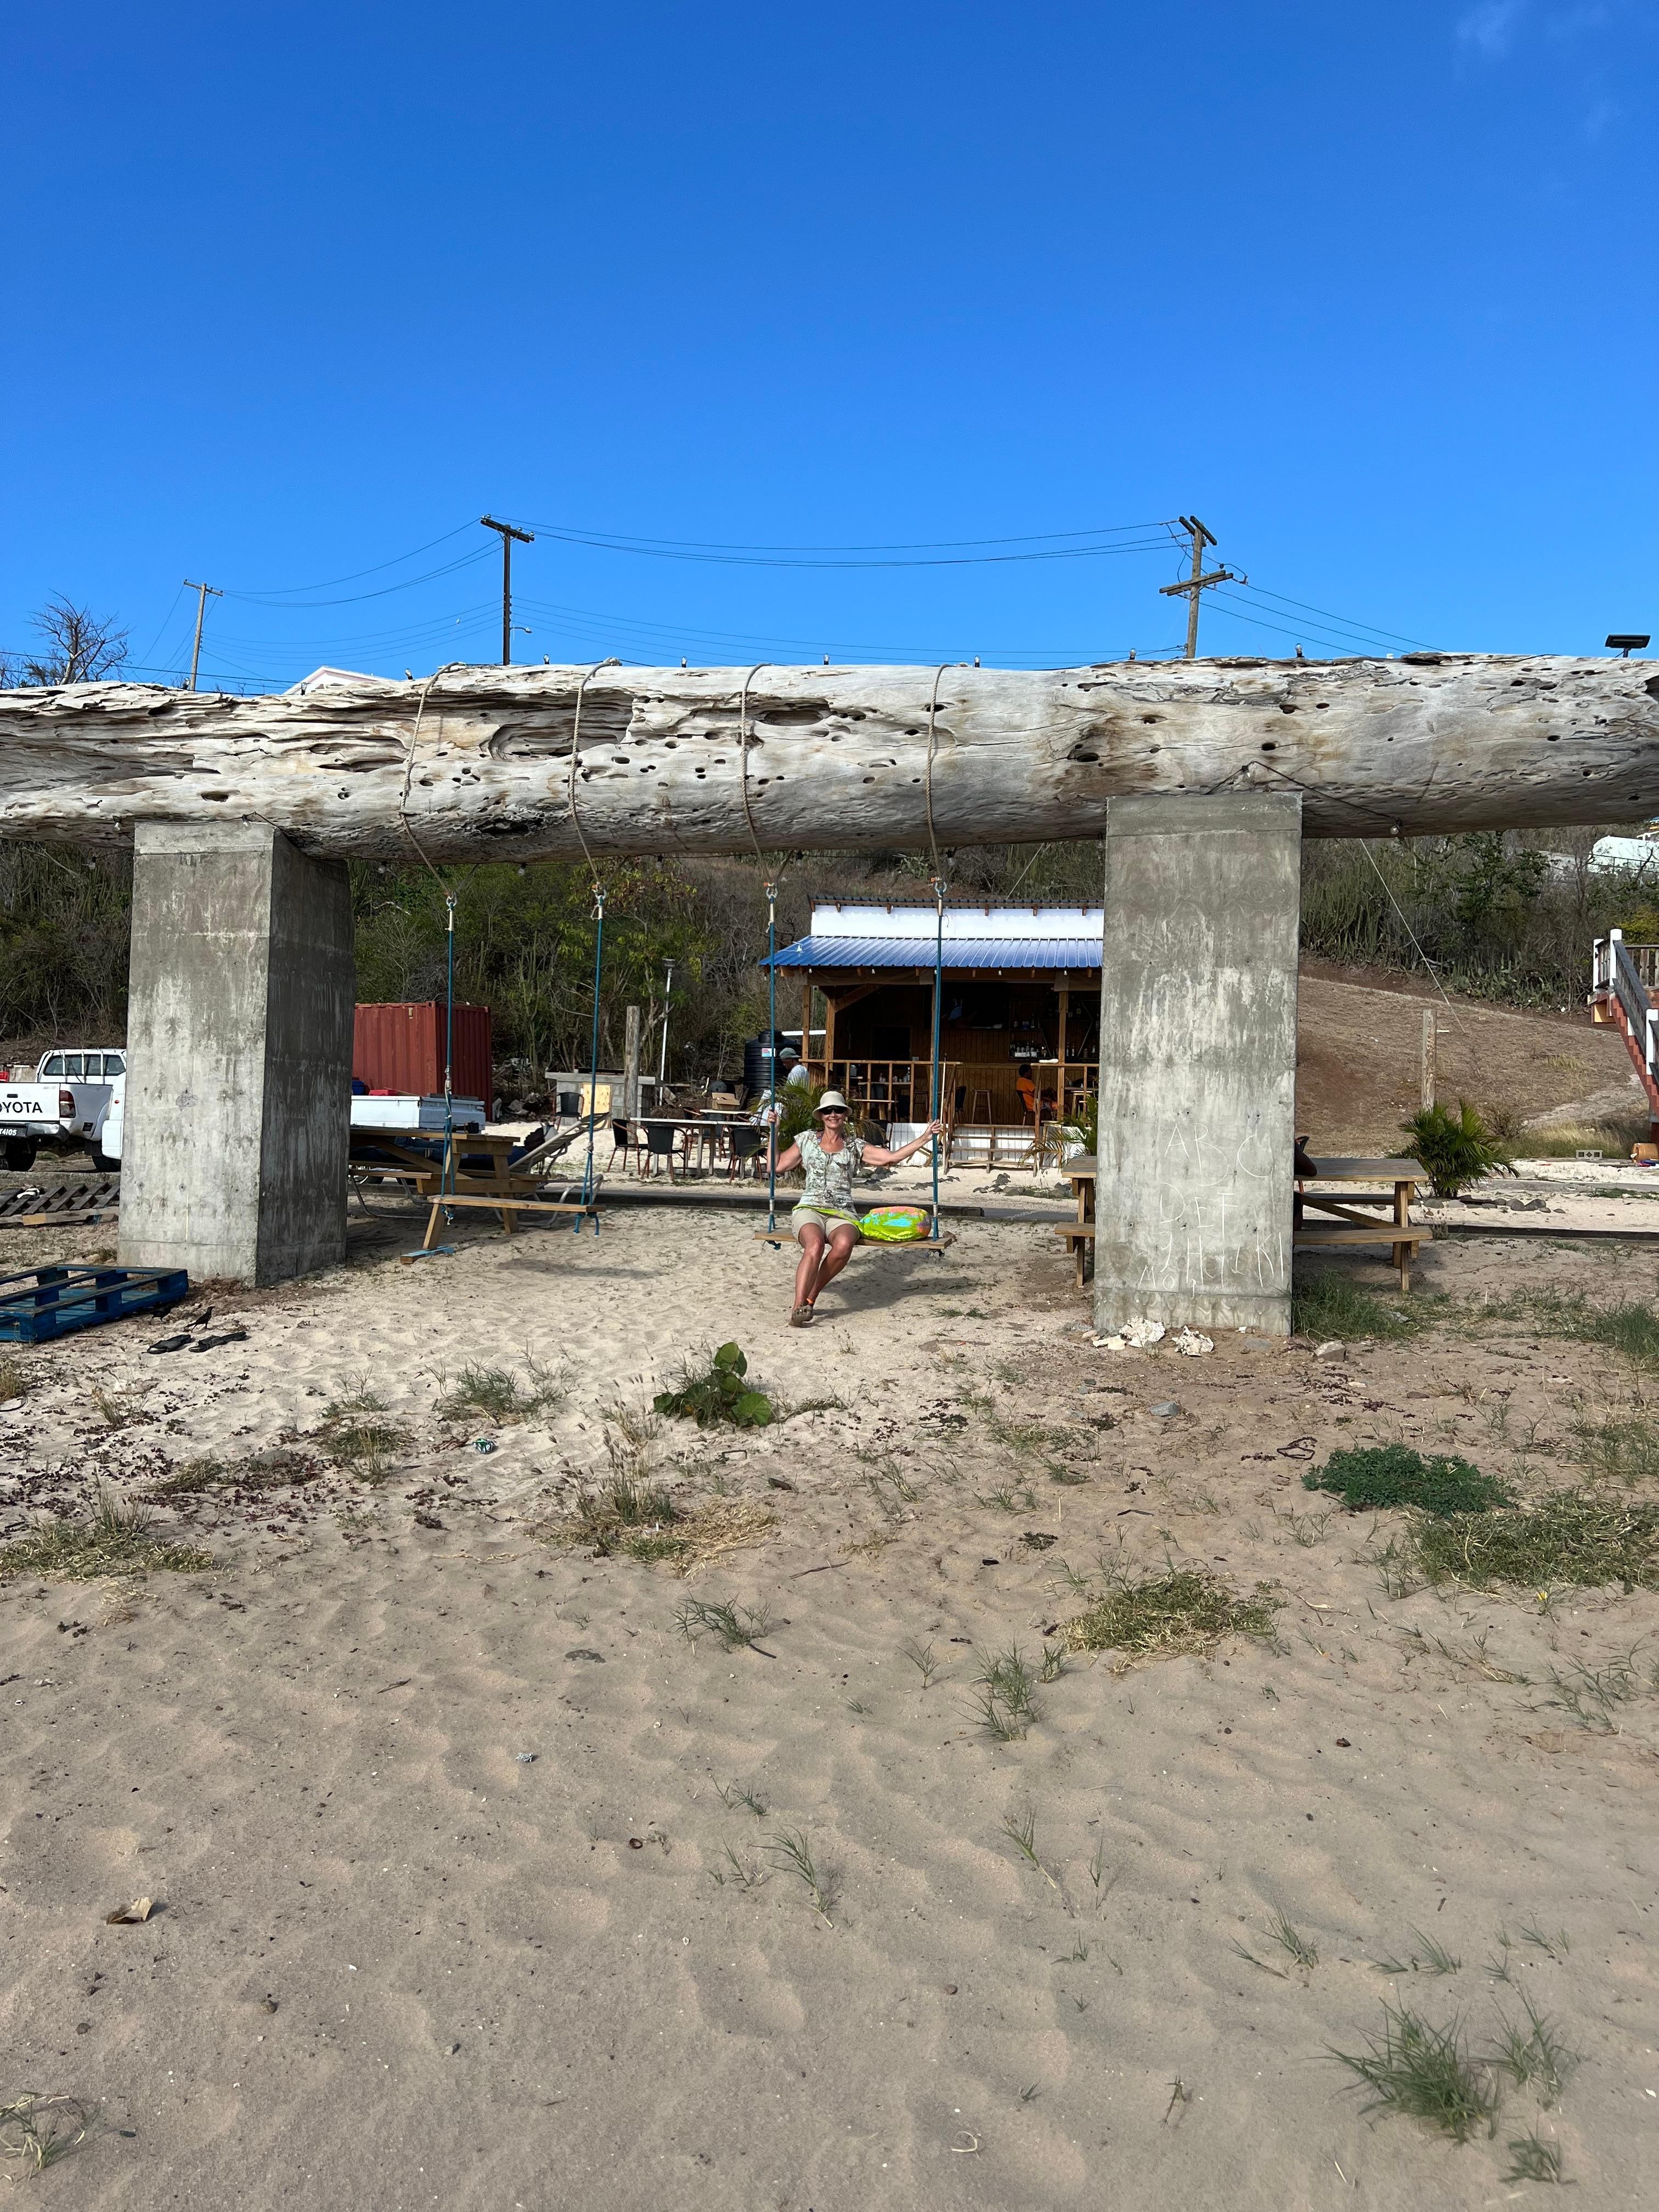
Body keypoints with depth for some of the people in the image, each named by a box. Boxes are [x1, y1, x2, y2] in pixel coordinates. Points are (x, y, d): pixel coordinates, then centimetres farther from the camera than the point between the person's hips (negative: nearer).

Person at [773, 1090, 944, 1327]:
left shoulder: (855, 1147, 14)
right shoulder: (807, 1139, 17)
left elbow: (892, 1157, 5)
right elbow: (777, 1167, 22)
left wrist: (925, 1137, 2)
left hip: (842, 1213, 1)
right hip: (809, 1209, 0)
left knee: (844, 1245, -37)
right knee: (815, 1245, -37)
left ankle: (811, 1297, -22)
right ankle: (798, 1308, -39)